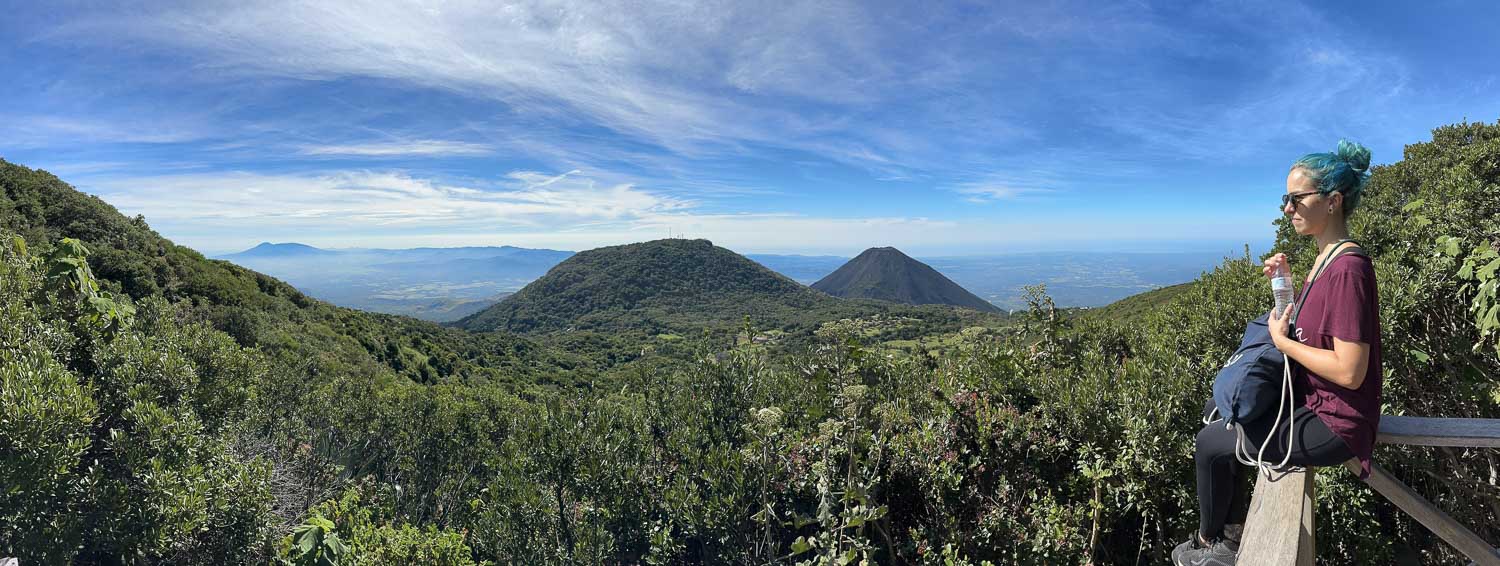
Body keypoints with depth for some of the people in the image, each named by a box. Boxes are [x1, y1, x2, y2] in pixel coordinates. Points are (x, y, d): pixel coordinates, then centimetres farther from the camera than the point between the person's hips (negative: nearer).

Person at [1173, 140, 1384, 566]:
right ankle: (1238, 528, 26)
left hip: (1335, 424, -10)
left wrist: (1282, 341, -17)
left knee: (1210, 443, -4)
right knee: (1217, 410, 18)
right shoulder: (1326, 257, 4)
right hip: (1312, 399, 10)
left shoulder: (1348, 268, -26)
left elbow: (1349, 371, -29)